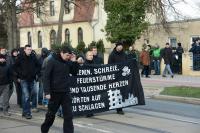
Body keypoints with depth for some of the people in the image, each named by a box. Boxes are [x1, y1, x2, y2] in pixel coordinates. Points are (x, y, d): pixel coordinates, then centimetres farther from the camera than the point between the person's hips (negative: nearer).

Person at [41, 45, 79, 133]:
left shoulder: (68, 62, 5)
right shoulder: (52, 61, -10)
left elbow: (74, 72, 11)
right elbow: (46, 77, -13)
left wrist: (75, 63, -3)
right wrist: (47, 92, -18)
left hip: (66, 92, 4)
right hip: (55, 92, -4)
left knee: (68, 115, -2)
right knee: (51, 114, 12)